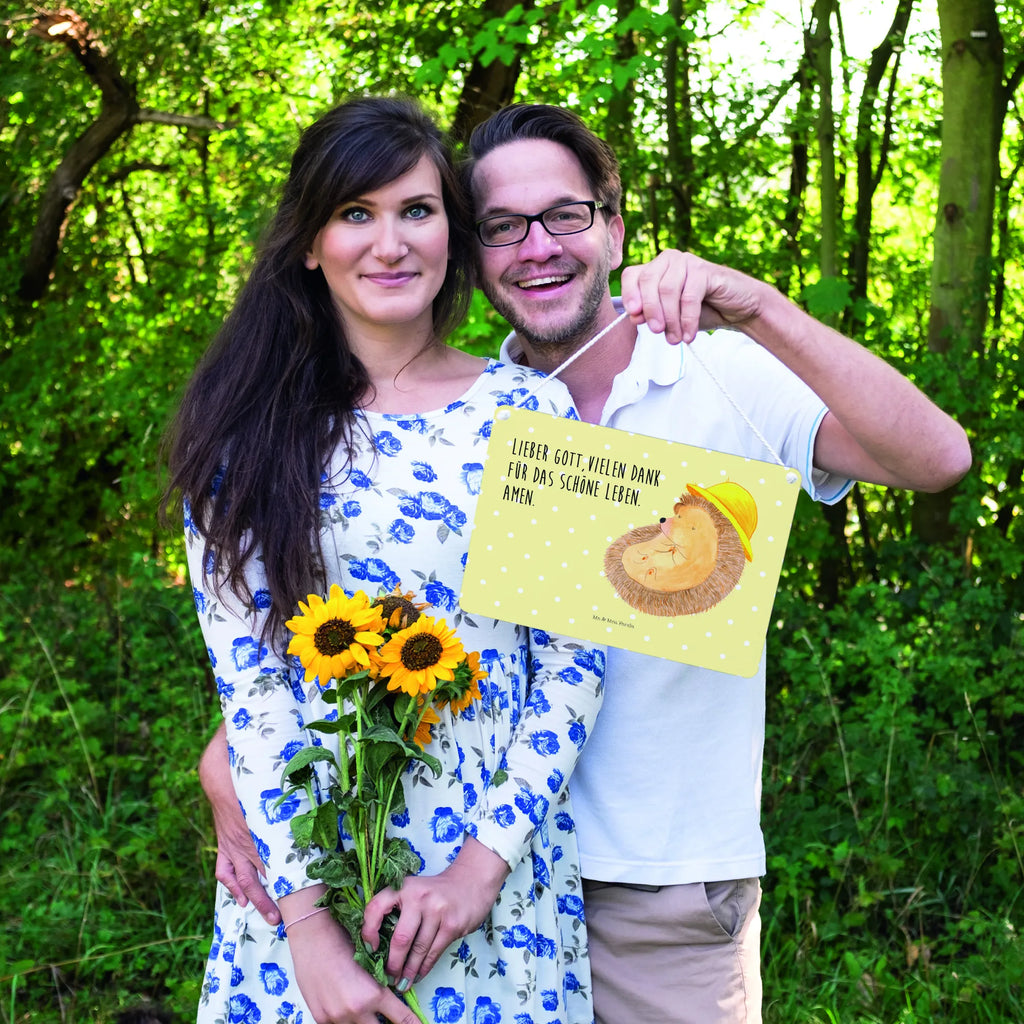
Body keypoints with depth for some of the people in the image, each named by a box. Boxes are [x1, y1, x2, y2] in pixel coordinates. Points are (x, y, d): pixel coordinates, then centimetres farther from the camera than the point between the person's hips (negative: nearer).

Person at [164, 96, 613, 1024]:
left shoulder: (530, 411, -2)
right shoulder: (250, 427, -2)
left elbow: (574, 659, -3)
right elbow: (245, 676, -7)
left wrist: (486, 860, -11)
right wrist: (306, 917, -13)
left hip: (499, 864, 0)